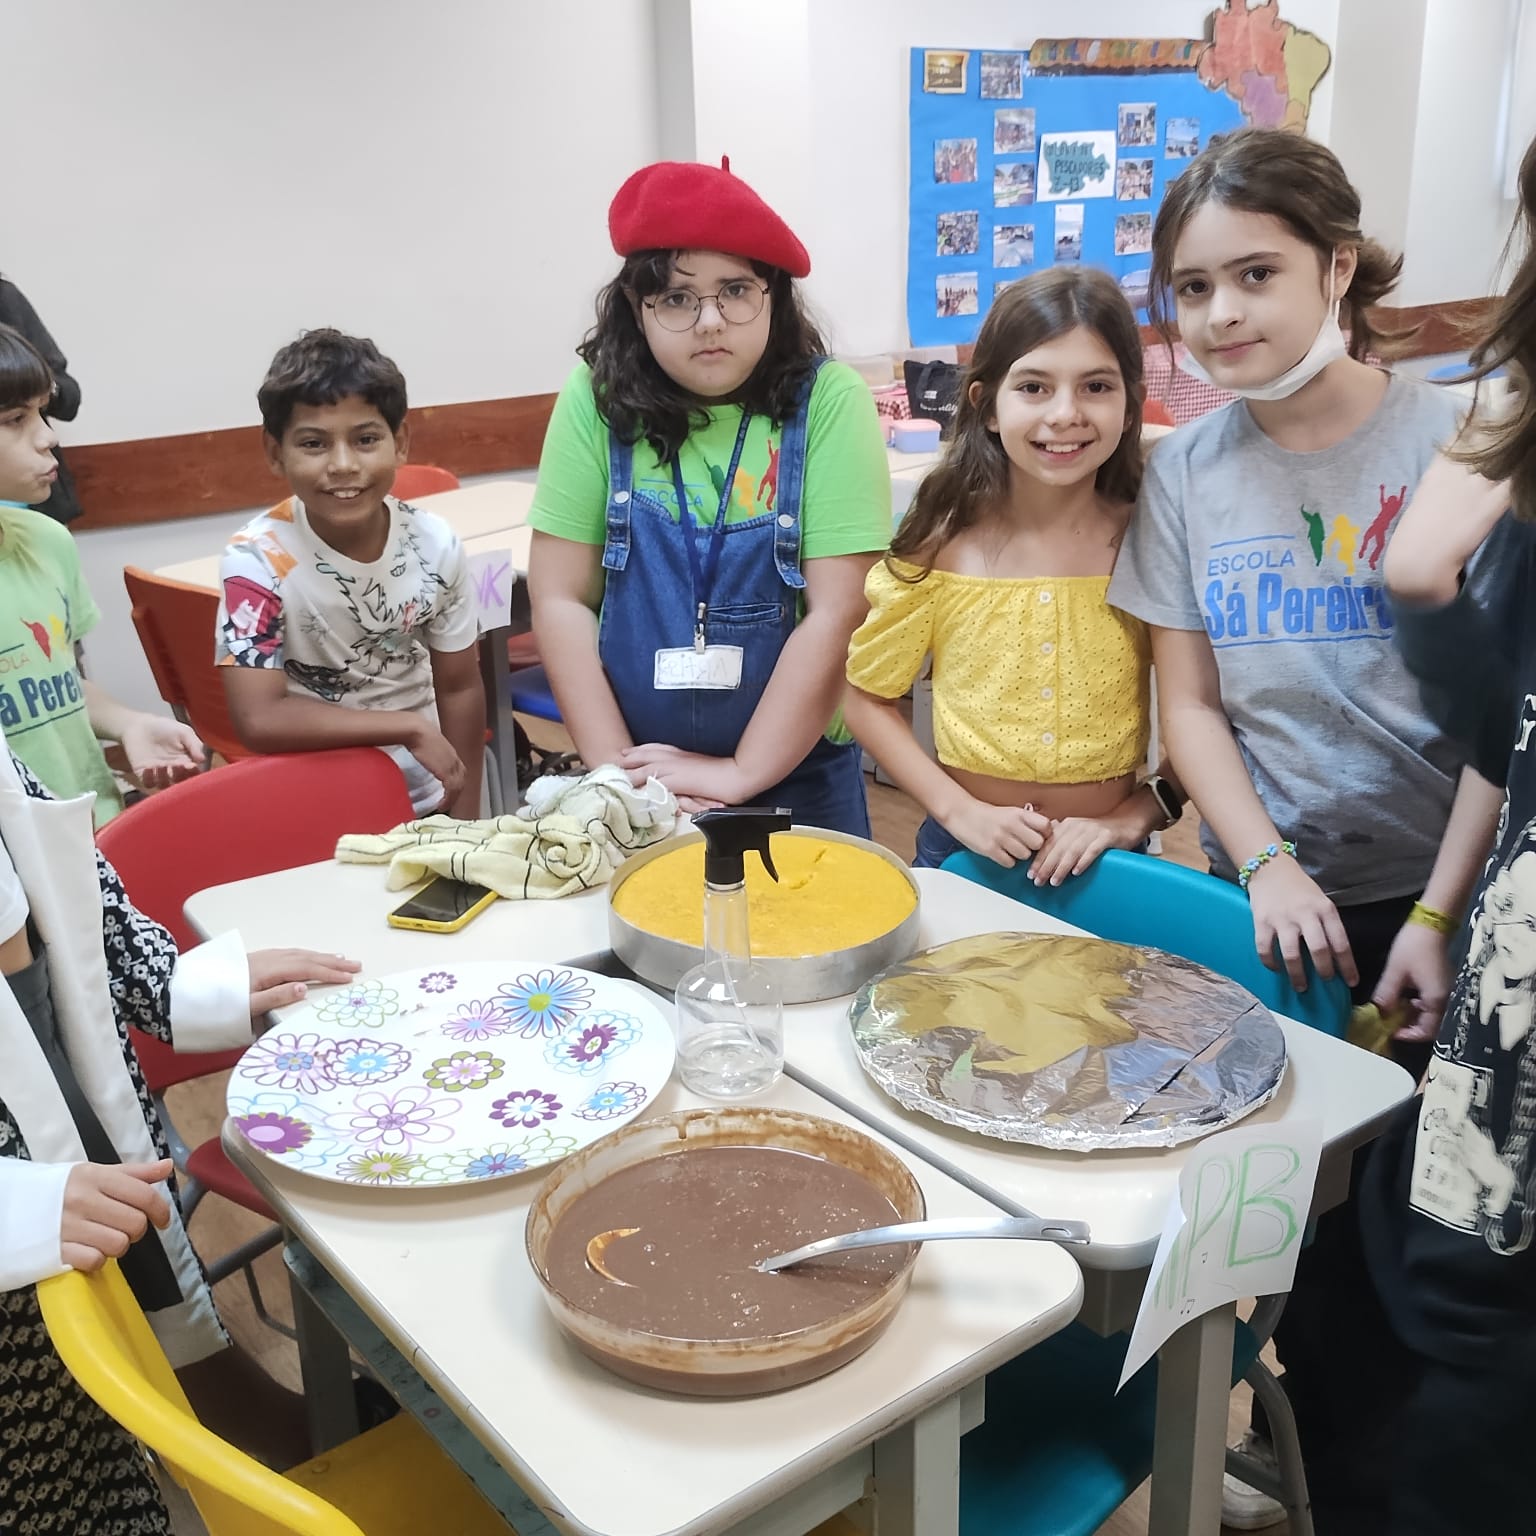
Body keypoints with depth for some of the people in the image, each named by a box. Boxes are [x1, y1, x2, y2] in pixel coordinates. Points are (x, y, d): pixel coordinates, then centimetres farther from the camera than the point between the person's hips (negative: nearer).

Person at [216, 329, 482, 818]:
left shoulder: (435, 545, -8)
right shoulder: (256, 560, -18)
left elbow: (459, 688, 1)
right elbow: (259, 719, -23)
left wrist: (465, 825, -2)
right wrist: (410, 729, -21)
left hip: (426, 800, 3)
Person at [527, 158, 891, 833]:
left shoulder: (828, 400, -12)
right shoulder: (597, 399, -8)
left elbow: (838, 612, -15)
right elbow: (560, 599, -7)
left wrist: (739, 775, -14)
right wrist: (618, 770, -12)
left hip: (796, 775, -1)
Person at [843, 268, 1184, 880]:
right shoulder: (941, 546, -10)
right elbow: (867, 697, -1)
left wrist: (1133, 819, -13)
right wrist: (960, 810, -11)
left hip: (1105, 864, 0)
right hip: (966, 854, 0)